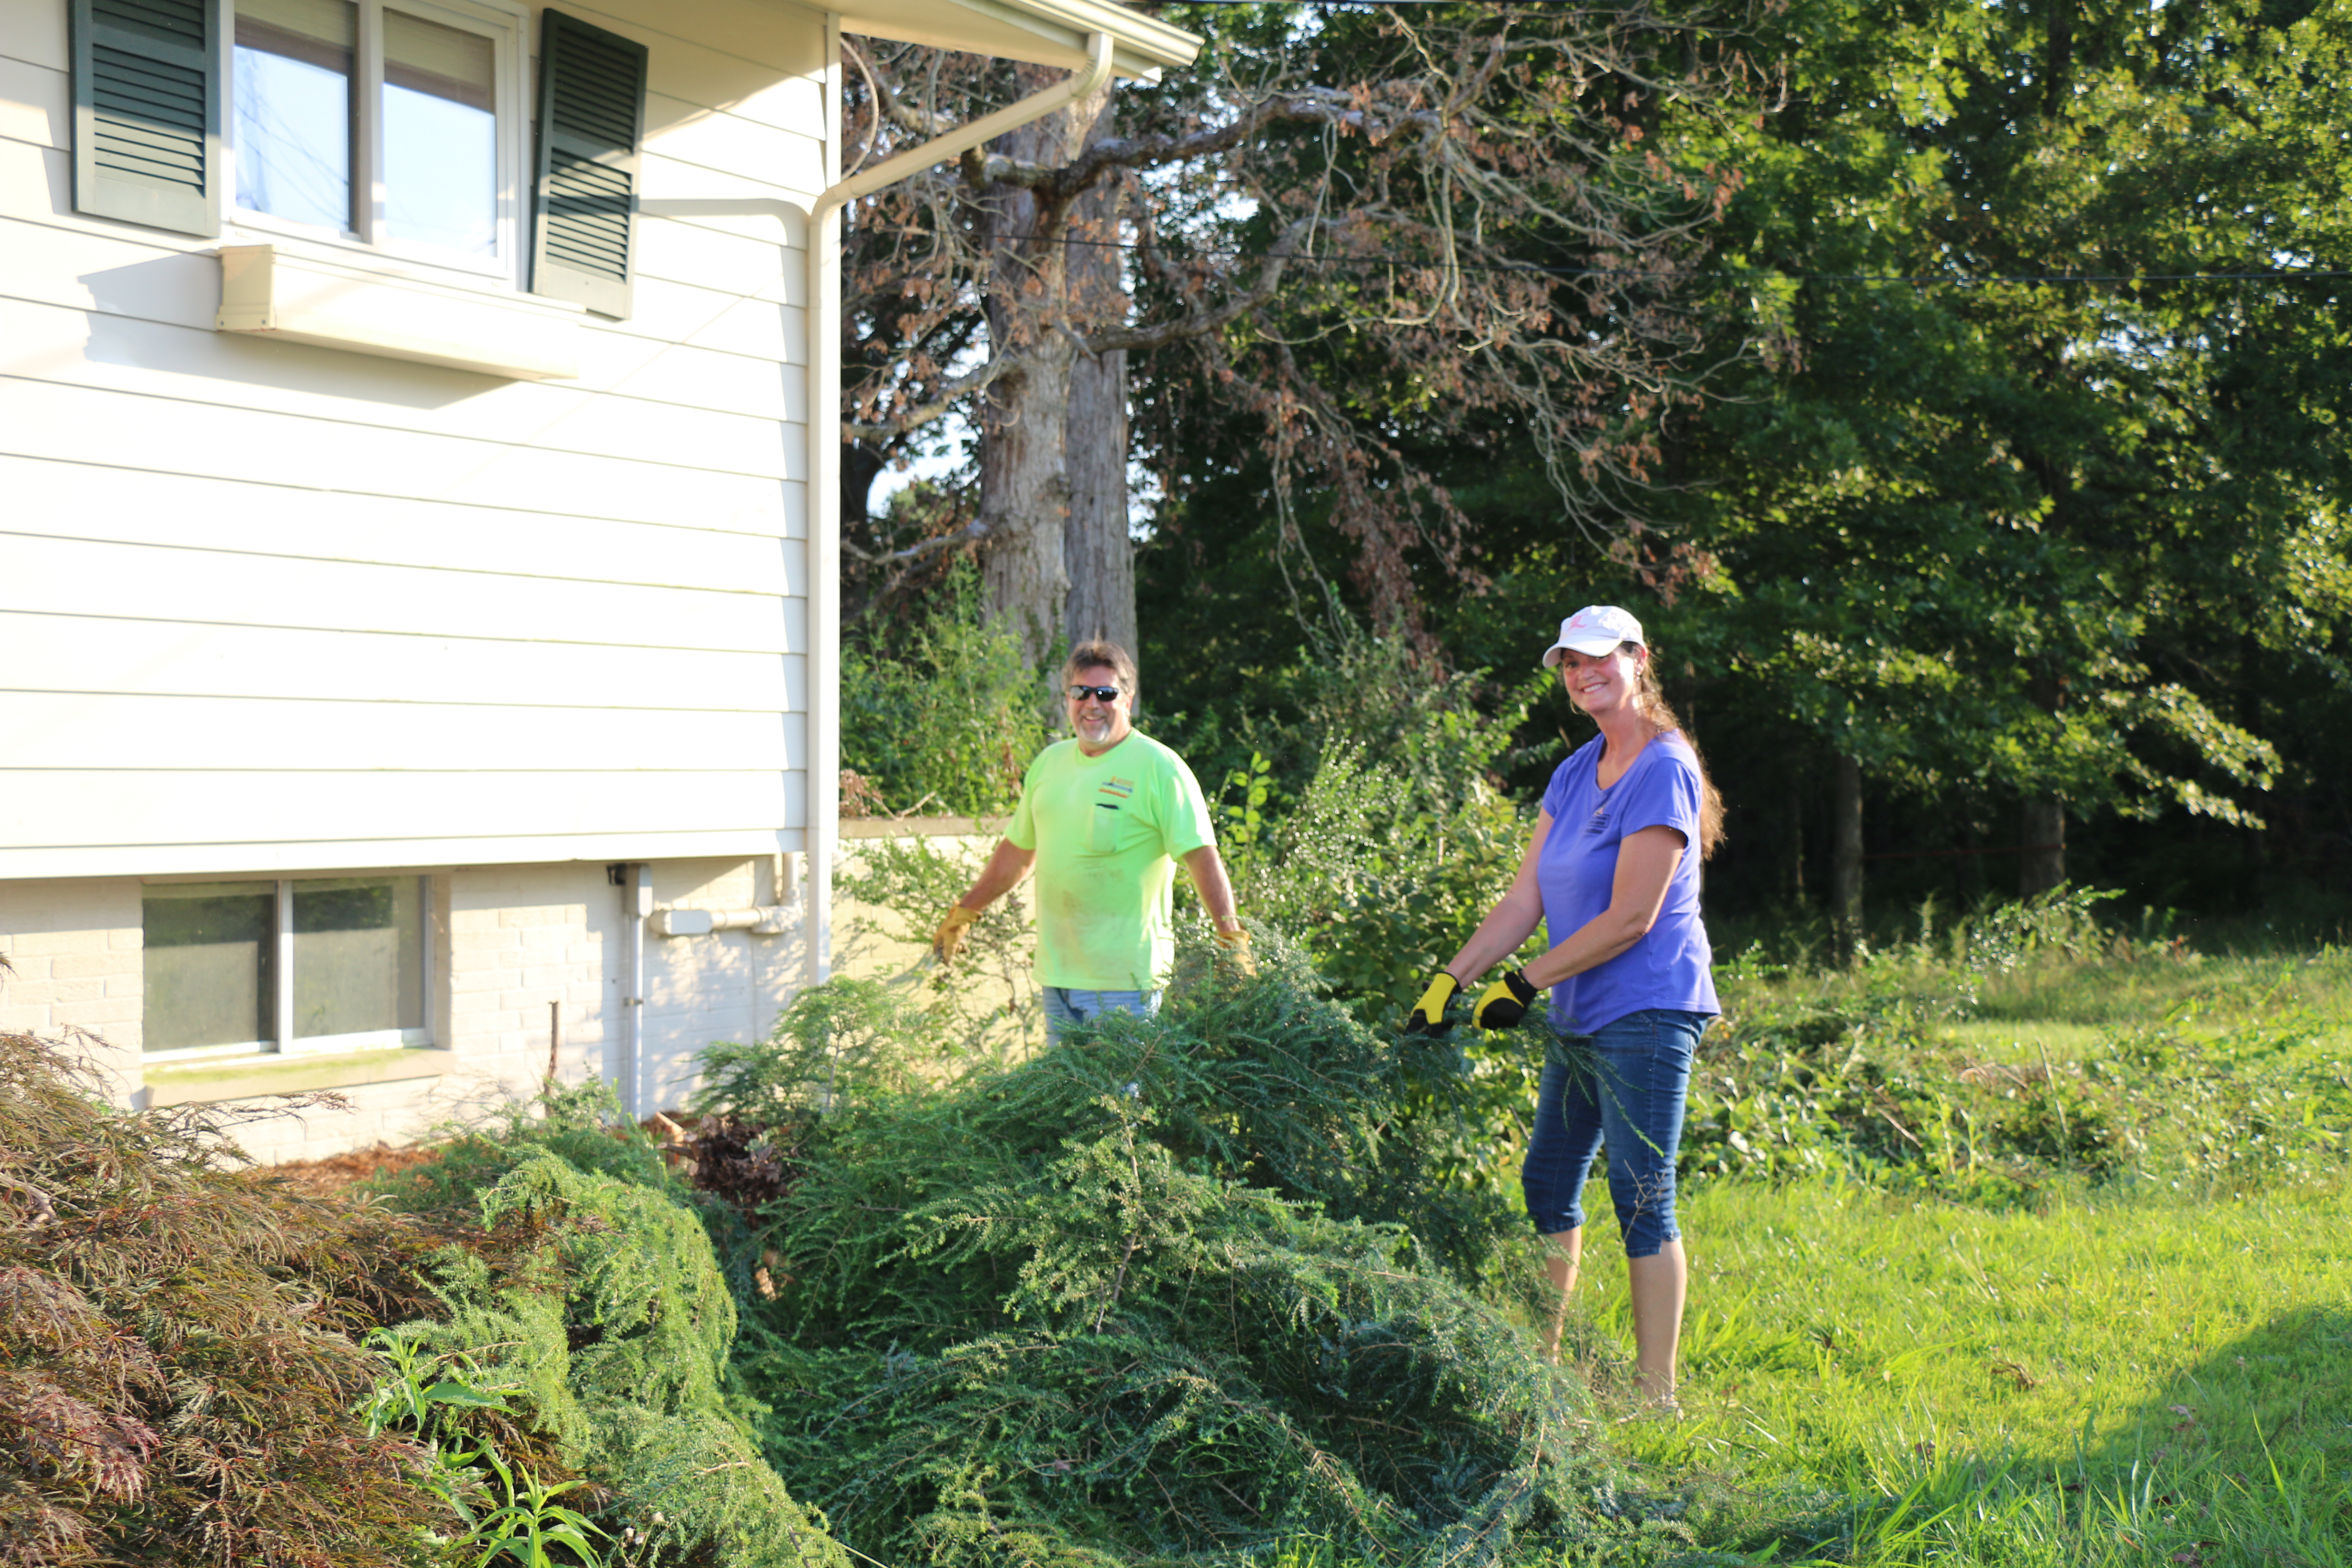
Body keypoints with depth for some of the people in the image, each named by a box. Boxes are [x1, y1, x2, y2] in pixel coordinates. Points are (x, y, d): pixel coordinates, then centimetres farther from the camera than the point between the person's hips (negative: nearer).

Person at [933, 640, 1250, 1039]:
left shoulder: (1159, 767, -6)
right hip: (1057, 971, 6)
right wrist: (963, 912, 28)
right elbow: (1018, 850, 24)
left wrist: (1231, 937, -19)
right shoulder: (1049, 762, 13)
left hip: (1124, 977, -6)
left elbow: (1202, 856, -11)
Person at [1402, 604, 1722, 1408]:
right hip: (1579, 1018, 9)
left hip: (1644, 1015, -9)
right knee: (1547, 1184, 15)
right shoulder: (1576, 773, 13)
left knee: (1642, 1198, -4)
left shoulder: (1664, 771, -13)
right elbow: (1522, 901, 10)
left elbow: (1630, 920, -17)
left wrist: (1522, 986, -12)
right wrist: (1448, 982, 2)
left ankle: (1656, 1394, 5)